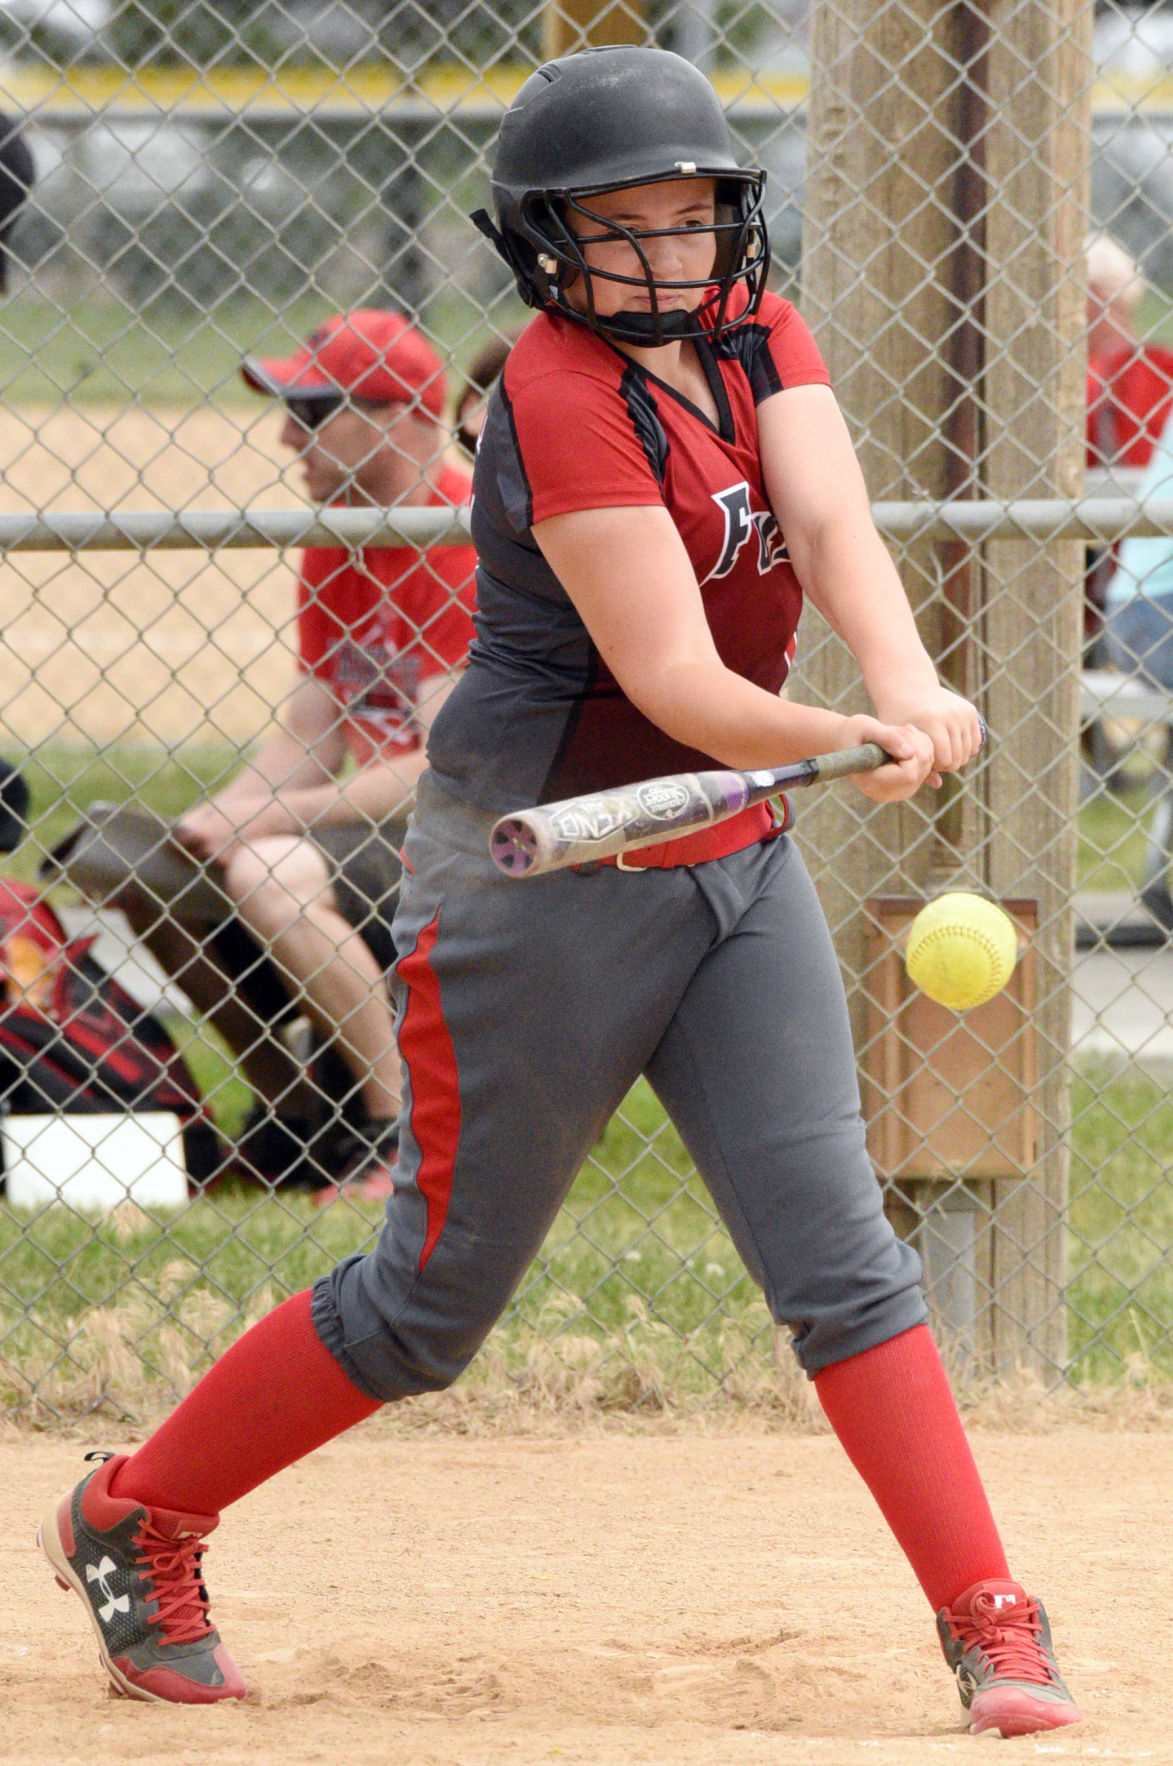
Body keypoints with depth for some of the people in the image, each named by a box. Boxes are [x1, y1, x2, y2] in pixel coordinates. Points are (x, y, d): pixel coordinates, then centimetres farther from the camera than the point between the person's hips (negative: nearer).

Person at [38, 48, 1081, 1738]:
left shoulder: (753, 331, 0)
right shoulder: (566, 401, -22)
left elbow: (834, 524, -16)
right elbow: (674, 679, -29)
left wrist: (905, 683, -36)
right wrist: (847, 750, -46)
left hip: (736, 862, 6)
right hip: (543, 880, -6)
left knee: (838, 1252, -2)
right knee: (437, 1299, 5)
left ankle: (988, 1623, -1)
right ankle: (135, 1520, 23)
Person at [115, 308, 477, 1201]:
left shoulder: (468, 545, -19)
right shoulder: (333, 546, 9)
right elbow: (310, 740, 10)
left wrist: (265, 821, -23)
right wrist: (210, 823, -9)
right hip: (378, 832, 9)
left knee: (274, 875, -31)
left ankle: (406, 1129, -18)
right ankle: (293, 1124, 9)